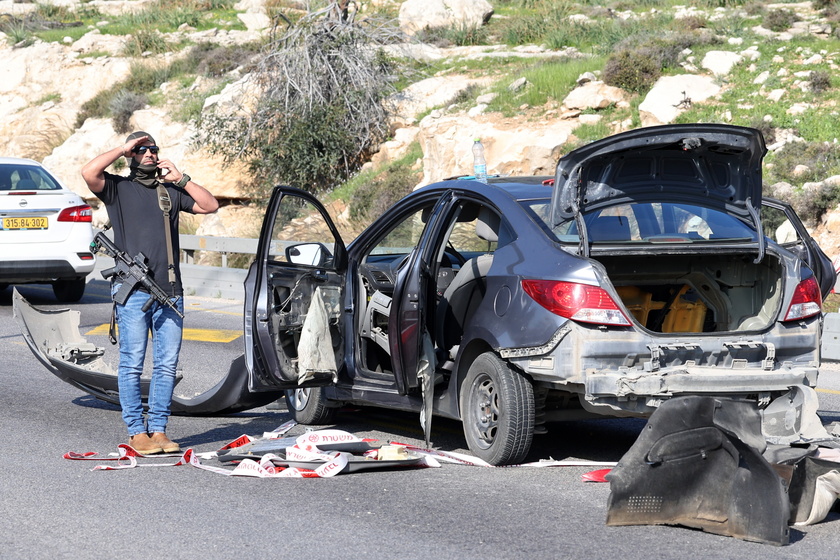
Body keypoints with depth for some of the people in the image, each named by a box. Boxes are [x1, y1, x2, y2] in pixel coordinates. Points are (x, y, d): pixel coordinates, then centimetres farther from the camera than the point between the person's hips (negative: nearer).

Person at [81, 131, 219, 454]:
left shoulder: (170, 191, 19)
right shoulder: (118, 188, 6)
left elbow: (210, 206, 12)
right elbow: (89, 172, -13)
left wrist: (180, 179, 6)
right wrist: (122, 148, -4)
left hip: (170, 291, 4)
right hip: (133, 291, -4)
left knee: (167, 364, 3)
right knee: (132, 364, -4)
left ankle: (158, 429, 9)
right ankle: (137, 432, 1)